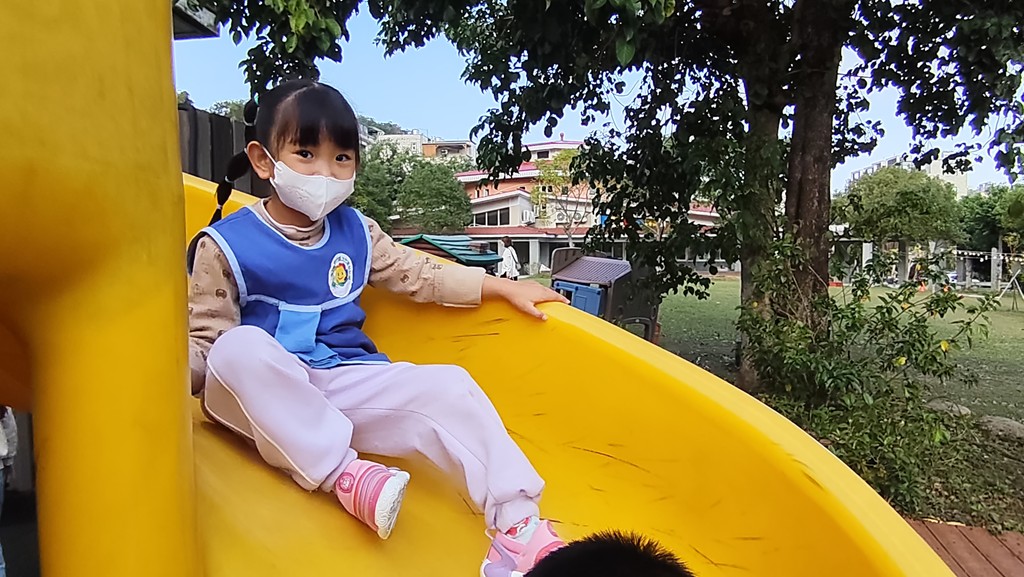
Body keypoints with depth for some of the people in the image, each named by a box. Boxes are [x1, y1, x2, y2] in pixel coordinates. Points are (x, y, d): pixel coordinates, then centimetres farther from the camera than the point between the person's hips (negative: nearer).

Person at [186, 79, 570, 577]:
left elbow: (420, 274, 15)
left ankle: (516, 524, -22)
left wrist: (504, 287, 10)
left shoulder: (354, 232, 9)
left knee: (448, 385, -19)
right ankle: (343, 473, -29)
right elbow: (204, 340, -4)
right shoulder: (226, 245, -5)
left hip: (344, 385, 3)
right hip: (262, 395, -3)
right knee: (240, 346, -36)